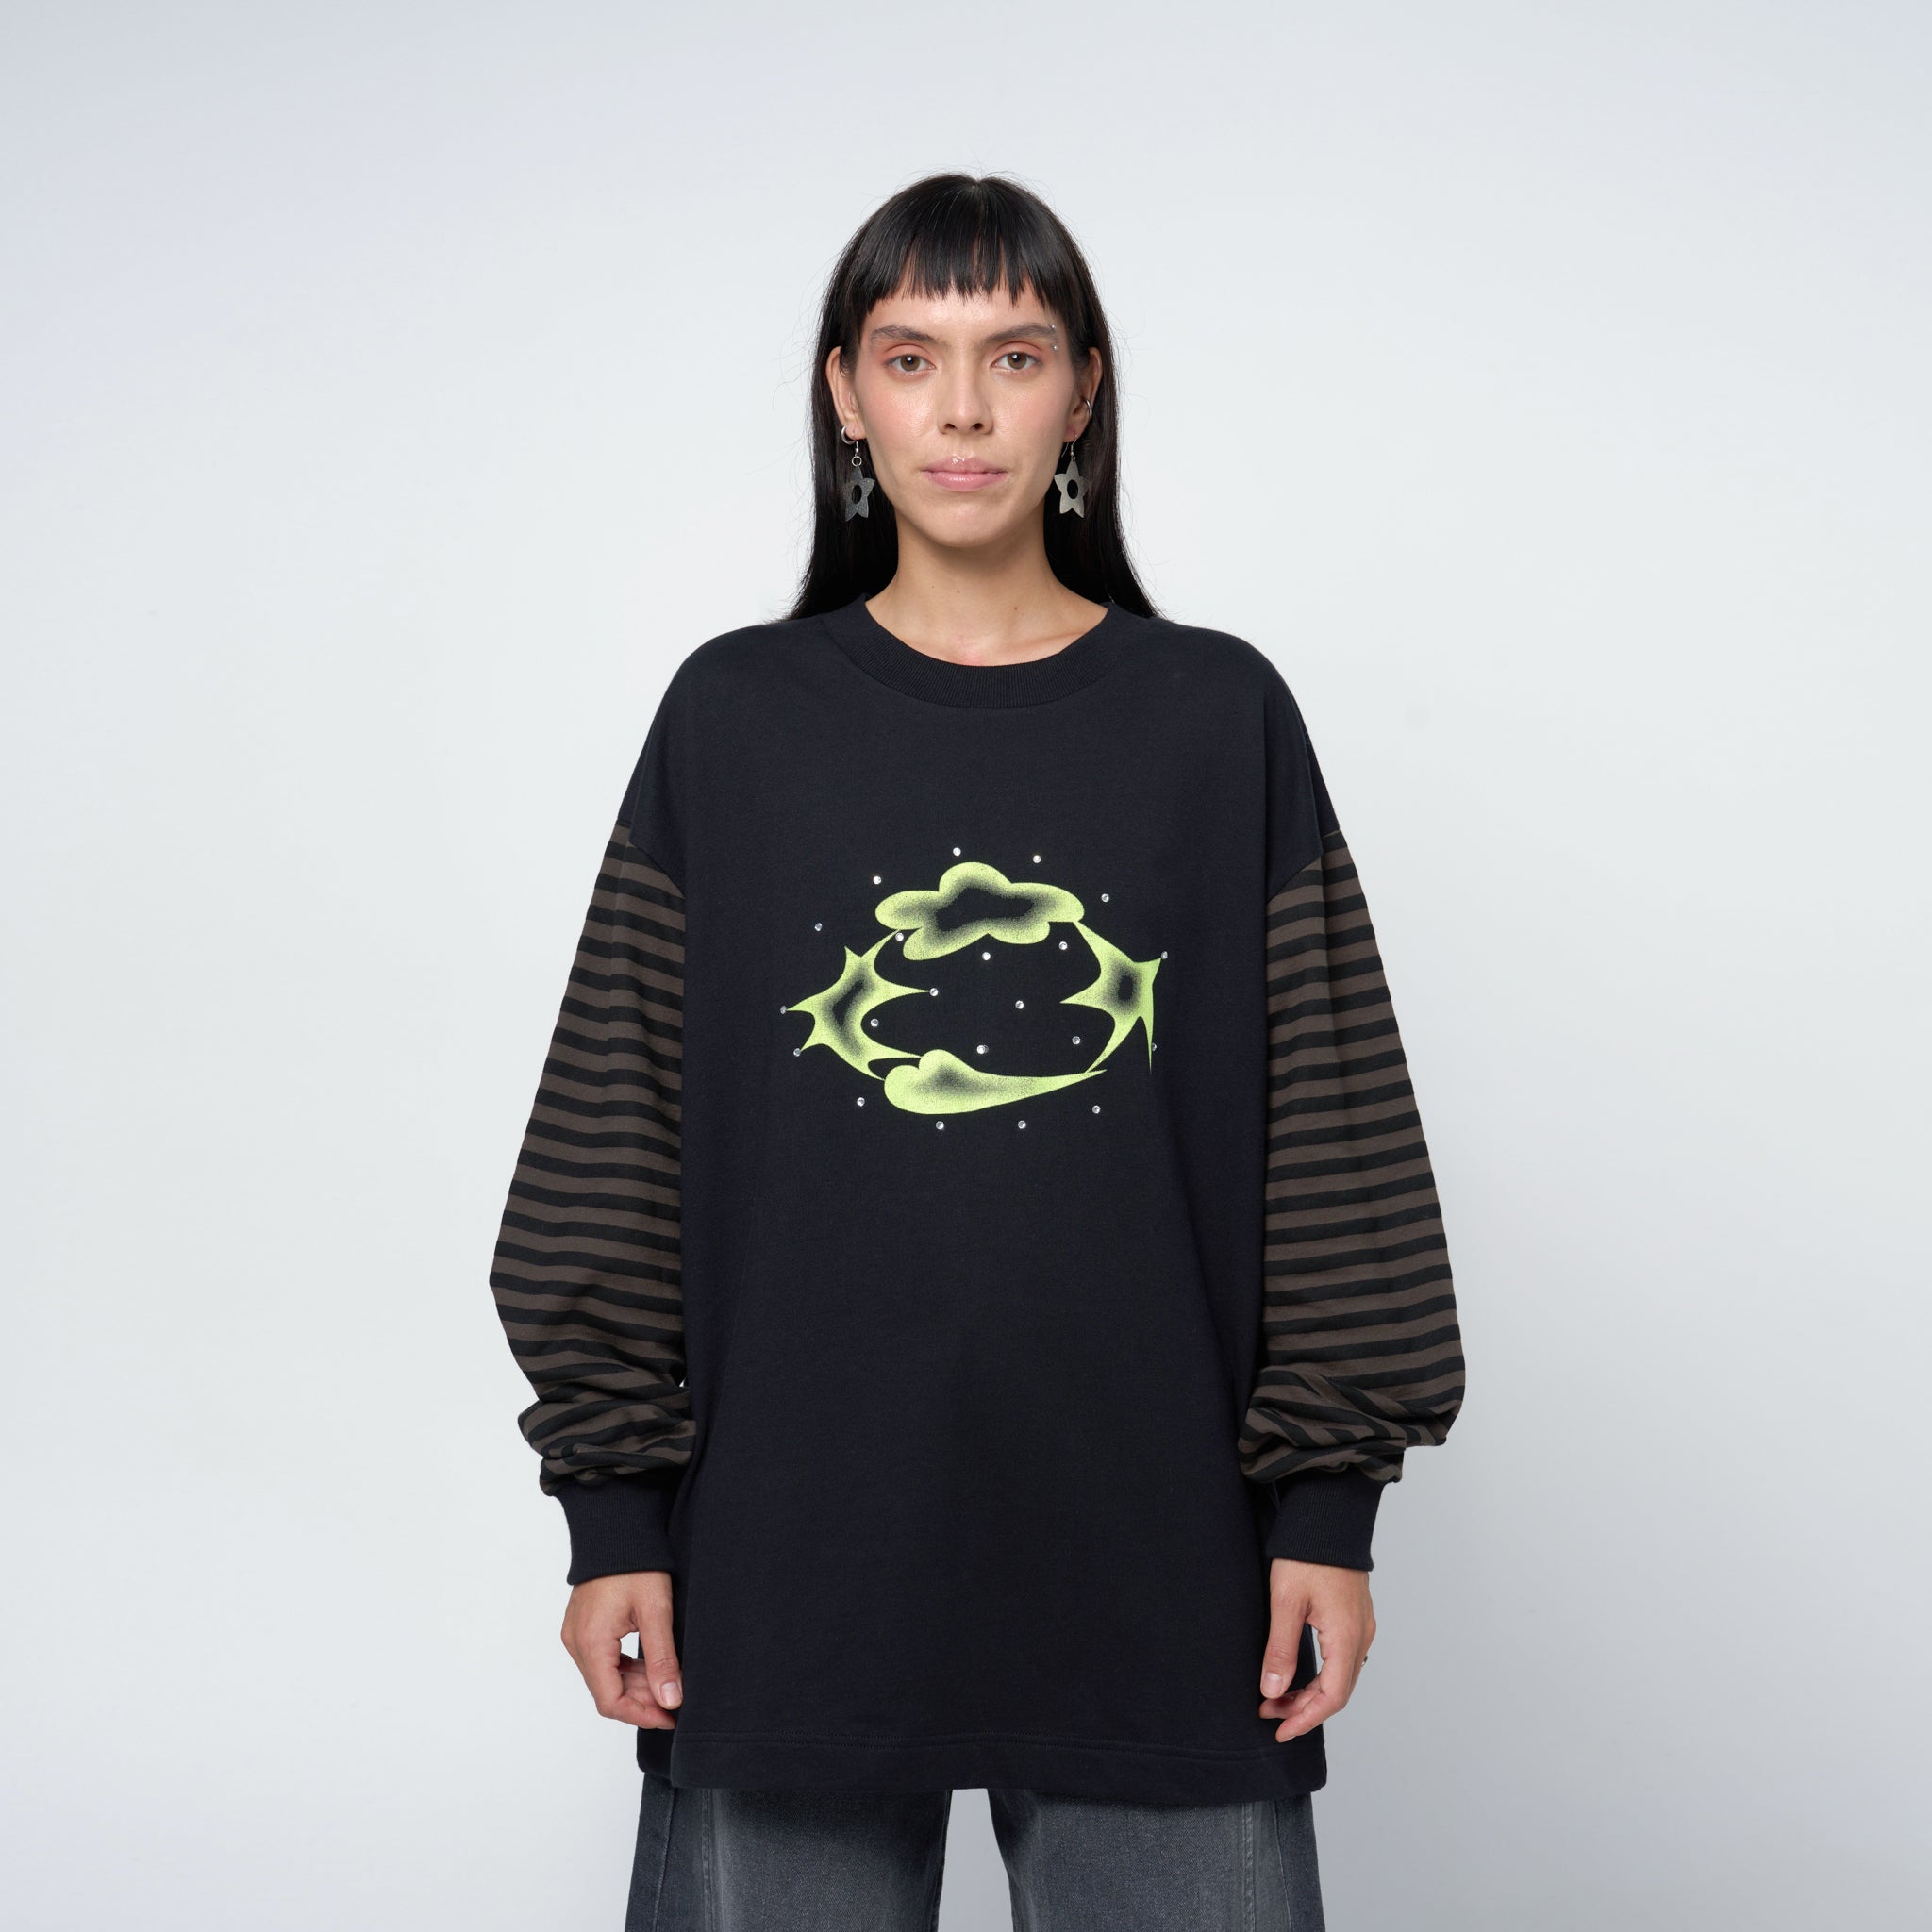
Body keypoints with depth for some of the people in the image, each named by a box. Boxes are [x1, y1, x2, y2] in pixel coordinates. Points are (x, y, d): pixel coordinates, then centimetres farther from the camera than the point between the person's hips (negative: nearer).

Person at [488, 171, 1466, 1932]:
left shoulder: (1219, 716, 4)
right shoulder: (734, 718, 4)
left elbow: (1327, 1130, 2)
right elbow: (620, 1134, 3)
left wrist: (1328, 1503, -2)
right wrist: (614, 1506, -1)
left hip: (1151, 1540, 0)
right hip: (797, 1536, 1)